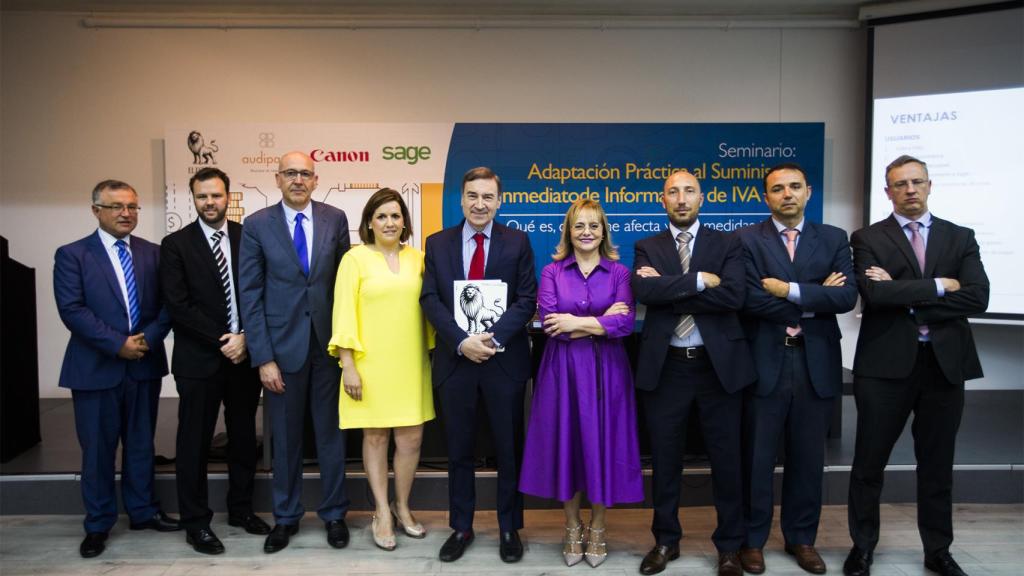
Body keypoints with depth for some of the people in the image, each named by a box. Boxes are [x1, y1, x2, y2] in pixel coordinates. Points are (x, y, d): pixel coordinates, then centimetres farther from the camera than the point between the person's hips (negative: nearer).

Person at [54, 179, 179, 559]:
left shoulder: (153, 253, 8)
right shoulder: (72, 255, -2)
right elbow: (72, 310, -11)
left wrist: (147, 339, -13)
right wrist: (118, 343, -16)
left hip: (145, 364, 3)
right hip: (96, 367, -3)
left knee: (141, 443, 13)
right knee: (98, 449, 7)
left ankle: (142, 511, 27)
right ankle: (98, 524, 20)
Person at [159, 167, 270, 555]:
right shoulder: (176, 245, -2)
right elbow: (178, 306, -8)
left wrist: (244, 338, -10)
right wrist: (221, 342, -13)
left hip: (243, 354, 3)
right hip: (198, 359, -2)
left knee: (244, 436, 13)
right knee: (195, 442, 6)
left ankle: (241, 508, 29)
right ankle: (196, 522, 19)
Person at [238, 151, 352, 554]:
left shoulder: (335, 219, 1)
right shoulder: (257, 225, -3)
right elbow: (250, 295, -4)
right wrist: (263, 357, -9)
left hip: (328, 342, 1)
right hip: (282, 344, -1)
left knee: (331, 433, 12)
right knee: (285, 437, 12)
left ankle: (333, 513, 28)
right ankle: (286, 516, 29)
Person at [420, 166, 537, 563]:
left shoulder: (517, 242, 1)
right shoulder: (438, 243, 5)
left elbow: (527, 299, -4)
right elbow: (430, 299, -2)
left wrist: (493, 337, -18)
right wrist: (462, 341, -15)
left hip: (504, 360, -1)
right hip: (455, 360, 1)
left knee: (509, 450, 9)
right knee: (458, 451, 11)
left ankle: (510, 529, 24)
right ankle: (461, 528, 26)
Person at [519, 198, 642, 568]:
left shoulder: (618, 272, 4)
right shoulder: (552, 272, 4)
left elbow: (626, 323, -10)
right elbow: (550, 324, -9)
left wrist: (580, 322, -16)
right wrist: (603, 320, -12)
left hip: (606, 370, 0)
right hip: (563, 370, 0)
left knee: (603, 444, 4)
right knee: (566, 443, 6)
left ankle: (597, 529, 23)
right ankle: (572, 528, 24)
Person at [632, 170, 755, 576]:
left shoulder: (727, 244, 3)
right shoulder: (647, 248, 5)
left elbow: (734, 296, -14)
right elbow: (644, 291, -15)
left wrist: (669, 288, -14)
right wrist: (699, 280, -17)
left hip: (719, 364, 0)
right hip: (665, 366, 1)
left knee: (726, 458, 8)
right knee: (664, 458, 11)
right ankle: (666, 540, 28)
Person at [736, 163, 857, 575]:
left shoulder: (834, 239, 6)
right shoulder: (747, 240, -2)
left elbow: (846, 297, -8)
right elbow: (751, 300, -15)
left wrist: (790, 290, -15)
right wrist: (815, 299, -10)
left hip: (816, 364, 3)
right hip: (764, 363, -2)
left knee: (808, 458, 13)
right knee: (757, 458, 7)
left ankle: (801, 538, 30)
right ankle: (752, 539, 23)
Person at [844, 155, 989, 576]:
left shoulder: (960, 238, 9)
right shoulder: (868, 239, 1)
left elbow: (977, 298, -7)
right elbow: (874, 294, -15)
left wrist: (905, 297, -12)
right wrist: (938, 286, -11)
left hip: (945, 363, 2)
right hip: (886, 364, -2)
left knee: (938, 464, 13)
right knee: (869, 462, 6)